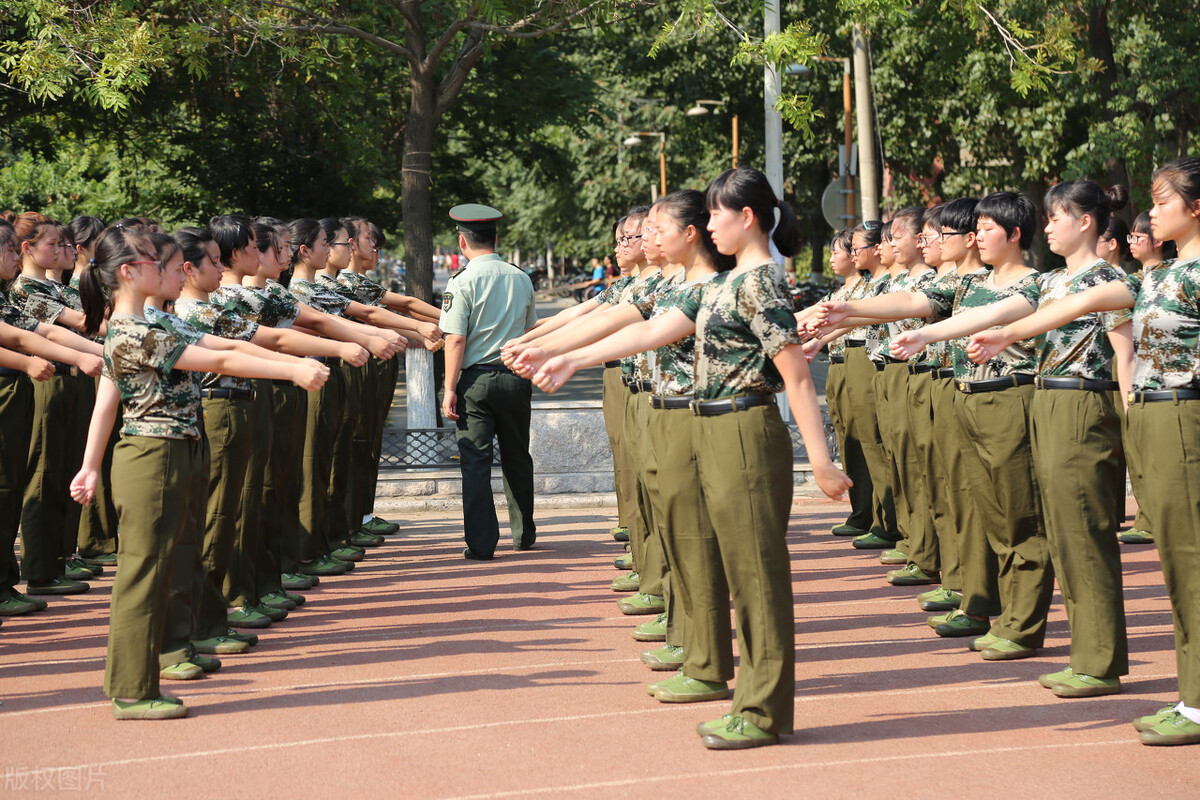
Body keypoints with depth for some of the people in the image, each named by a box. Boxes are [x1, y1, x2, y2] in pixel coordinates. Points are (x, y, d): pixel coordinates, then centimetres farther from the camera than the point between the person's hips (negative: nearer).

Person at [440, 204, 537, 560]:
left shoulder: (462, 281, -10)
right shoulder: (521, 278, 5)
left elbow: (455, 339, -13)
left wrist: (450, 389, -9)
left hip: (476, 380, -4)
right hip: (516, 377, 4)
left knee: (475, 461, 1)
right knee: (517, 457, 17)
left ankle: (481, 544, -1)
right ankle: (524, 533, 30)